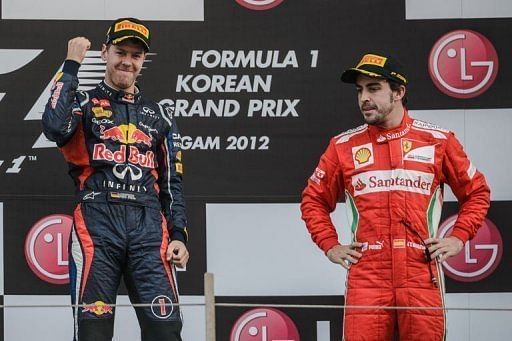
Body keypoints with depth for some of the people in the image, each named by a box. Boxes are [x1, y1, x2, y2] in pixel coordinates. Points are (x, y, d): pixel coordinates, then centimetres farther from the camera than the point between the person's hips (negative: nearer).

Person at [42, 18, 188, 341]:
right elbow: (55, 128, -12)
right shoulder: (84, 102, 12)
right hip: (97, 221, -2)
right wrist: (71, 66, -5)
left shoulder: (159, 115, 22)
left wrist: (179, 235, 7)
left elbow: (172, 182, 21)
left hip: (149, 227, 3)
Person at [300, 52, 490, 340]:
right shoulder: (344, 146, 10)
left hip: (422, 279, 0)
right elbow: (314, 200, 20)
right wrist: (330, 246, 9)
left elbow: (477, 192, 17)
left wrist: (458, 238, 6)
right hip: (365, 281, 0)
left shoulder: (438, 140, 8)